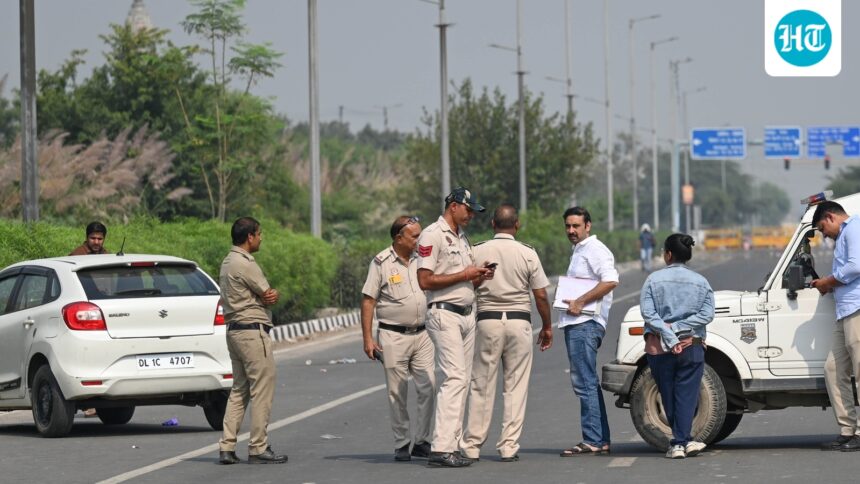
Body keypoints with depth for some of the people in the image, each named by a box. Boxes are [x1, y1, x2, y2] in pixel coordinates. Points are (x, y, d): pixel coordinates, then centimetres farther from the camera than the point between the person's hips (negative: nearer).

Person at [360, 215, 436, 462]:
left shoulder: (420, 260, 9)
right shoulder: (381, 263, -5)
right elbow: (367, 302, -5)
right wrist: (367, 339, -9)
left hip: (421, 334, 4)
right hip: (393, 337, -4)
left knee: (428, 388, -3)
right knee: (397, 393, 1)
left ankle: (422, 442, 7)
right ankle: (401, 445, 9)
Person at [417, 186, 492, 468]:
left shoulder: (462, 237, 19)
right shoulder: (432, 236, -9)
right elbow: (425, 281, -17)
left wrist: (478, 277, 3)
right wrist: (464, 275, -15)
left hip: (466, 315, 9)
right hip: (444, 314, -9)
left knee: (461, 381, 7)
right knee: (454, 378, -17)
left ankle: (451, 445, 9)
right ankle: (441, 449, -22)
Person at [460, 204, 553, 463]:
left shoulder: (478, 252, 0)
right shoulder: (528, 254, -1)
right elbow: (541, 296, 0)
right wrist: (547, 327, 13)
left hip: (488, 320, 0)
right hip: (519, 320, 0)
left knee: (481, 385, 5)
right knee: (516, 387, 4)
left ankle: (472, 445, 5)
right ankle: (509, 446, 2)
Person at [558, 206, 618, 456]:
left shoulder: (595, 250, -9)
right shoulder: (579, 251, 22)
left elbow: (610, 281, -22)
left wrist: (581, 302, -21)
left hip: (585, 324, -11)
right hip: (575, 324, 11)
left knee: (584, 382, -12)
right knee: (587, 382, 13)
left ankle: (592, 440, -13)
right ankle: (601, 440, 16)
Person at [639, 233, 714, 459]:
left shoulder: (654, 280, -1)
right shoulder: (700, 282, 3)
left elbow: (648, 312, -11)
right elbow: (707, 314, -6)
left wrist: (669, 337, -13)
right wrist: (677, 328, -8)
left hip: (658, 348, 0)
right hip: (691, 346, 0)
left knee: (668, 396, 9)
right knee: (686, 395, 1)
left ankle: (681, 441, 11)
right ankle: (681, 441, -8)